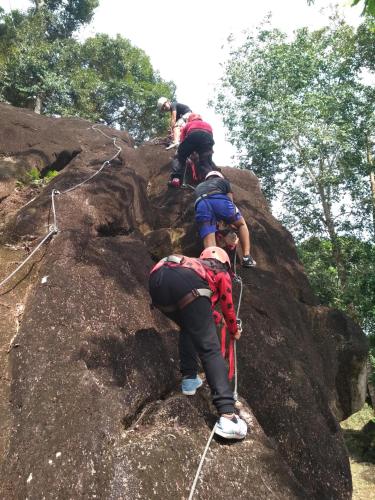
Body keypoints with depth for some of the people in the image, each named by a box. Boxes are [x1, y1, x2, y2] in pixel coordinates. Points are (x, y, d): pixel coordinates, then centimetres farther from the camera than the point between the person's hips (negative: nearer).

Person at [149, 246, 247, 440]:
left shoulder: (193, 263, 46)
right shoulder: (221, 273, 34)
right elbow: (228, 307, 40)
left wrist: (205, 316, 78)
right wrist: (234, 331, 58)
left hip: (157, 279, 6)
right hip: (186, 284, -5)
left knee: (188, 328, 31)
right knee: (210, 349, -4)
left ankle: (189, 379, 24)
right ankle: (227, 415, -13)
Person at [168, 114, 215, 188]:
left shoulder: (188, 125, 38)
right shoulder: (208, 125, 44)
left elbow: (183, 140, 29)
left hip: (192, 134, -1)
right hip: (207, 136, 1)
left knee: (179, 157, 11)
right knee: (206, 161, -2)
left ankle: (176, 178, -11)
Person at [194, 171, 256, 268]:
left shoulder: (199, 186, 44)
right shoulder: (223, 181, 36)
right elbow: (230, 201, 28)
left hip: (201, 205, 1)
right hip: (219, 200, -1)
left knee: (209, 243, -3)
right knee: (241, 224, 23)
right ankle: (246, 258, 11)